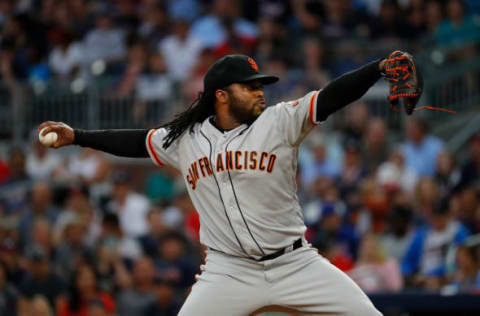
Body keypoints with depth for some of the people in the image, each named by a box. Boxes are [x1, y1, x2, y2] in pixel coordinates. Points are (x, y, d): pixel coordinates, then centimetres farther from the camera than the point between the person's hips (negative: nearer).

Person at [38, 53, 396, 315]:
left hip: (294, 264, 0)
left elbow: (331, 97, -15)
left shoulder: (280, 121, -4)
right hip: (228, 273, 0)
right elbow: (137, 142, 17)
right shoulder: (185, 139, 3)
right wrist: (75, 136, 15)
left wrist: (381, 67, -28)